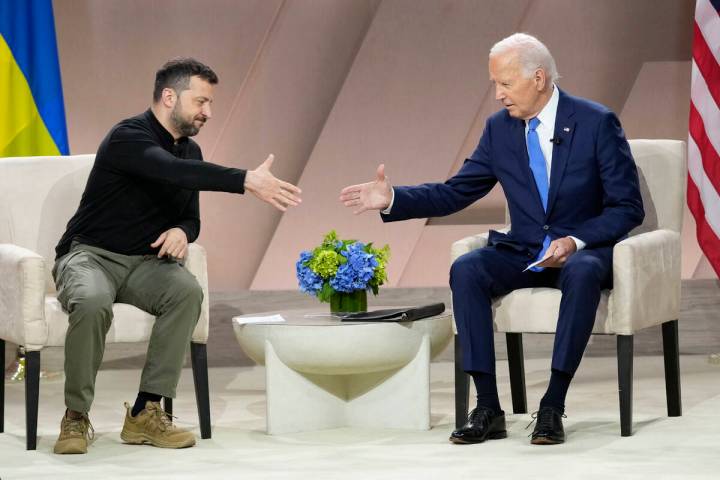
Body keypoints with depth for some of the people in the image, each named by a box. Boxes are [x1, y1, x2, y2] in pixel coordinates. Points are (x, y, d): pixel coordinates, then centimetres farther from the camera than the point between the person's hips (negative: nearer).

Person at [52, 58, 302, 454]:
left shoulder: (190, 151, 10)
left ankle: (145, 414, -24)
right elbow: (173, 171, -36)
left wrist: (181, 232, -8)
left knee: (187, 292, -28)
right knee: (92, 303, -40)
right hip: (89, 255, -6)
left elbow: (191, 217, 19)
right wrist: (247, 180, -46)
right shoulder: (128, 138, -17)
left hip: (144, 262, 6)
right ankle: (76, 417, -20)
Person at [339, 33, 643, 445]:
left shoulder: (597, 123, -9)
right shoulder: (500, 129, 5)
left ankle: (553, 407, -34)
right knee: (466, 270, -25)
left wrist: (575, 242, -23)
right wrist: (393, 198, -7)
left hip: (583, 251, -4)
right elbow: (455, 193, 8)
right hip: (524, 252, 4)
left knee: (582, 274, -39)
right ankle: (488, 409, -25)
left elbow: (628, 207, -9)